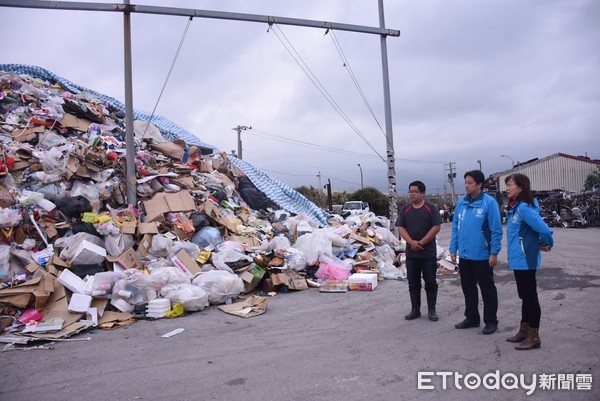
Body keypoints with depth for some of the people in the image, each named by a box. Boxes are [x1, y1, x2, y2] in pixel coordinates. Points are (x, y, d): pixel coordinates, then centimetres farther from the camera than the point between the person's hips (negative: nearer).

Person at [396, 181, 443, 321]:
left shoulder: (431, 208, -2)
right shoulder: (405, 209, 7)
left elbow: (436, 227, -9)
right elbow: (401, 228, 1)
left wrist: (421, 242, -13)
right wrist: (412, 242, -15)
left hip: (429, 253, -3)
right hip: (411, 253, 3)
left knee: (430, 282, 4)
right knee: (413, 283, 9)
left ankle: (431, 310, 14)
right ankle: (415, 310, 19)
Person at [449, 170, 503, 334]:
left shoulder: (489, 202, -12)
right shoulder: (461, 202, 6)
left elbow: (496, 230, -12)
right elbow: (455, 227, 11)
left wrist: (494, 253, -14)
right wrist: (453, 249, 8)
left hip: (482, 255, -6)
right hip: (464, 255, 6)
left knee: (487, 289, 7)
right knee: (468, 288, 16)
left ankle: (491, 321, 21)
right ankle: (471, 318, 31)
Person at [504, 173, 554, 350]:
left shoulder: (524, 208, -19)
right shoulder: (515, 207, 10)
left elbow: (544, 229, -25)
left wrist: (546, 244, -7)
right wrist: (541, 244, 9)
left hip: (526, 261, -10)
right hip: (518, 260, 10)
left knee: (530, 297, 1)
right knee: (525, 296, 18)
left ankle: (534, 337, 12)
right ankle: (524, 331, 30)